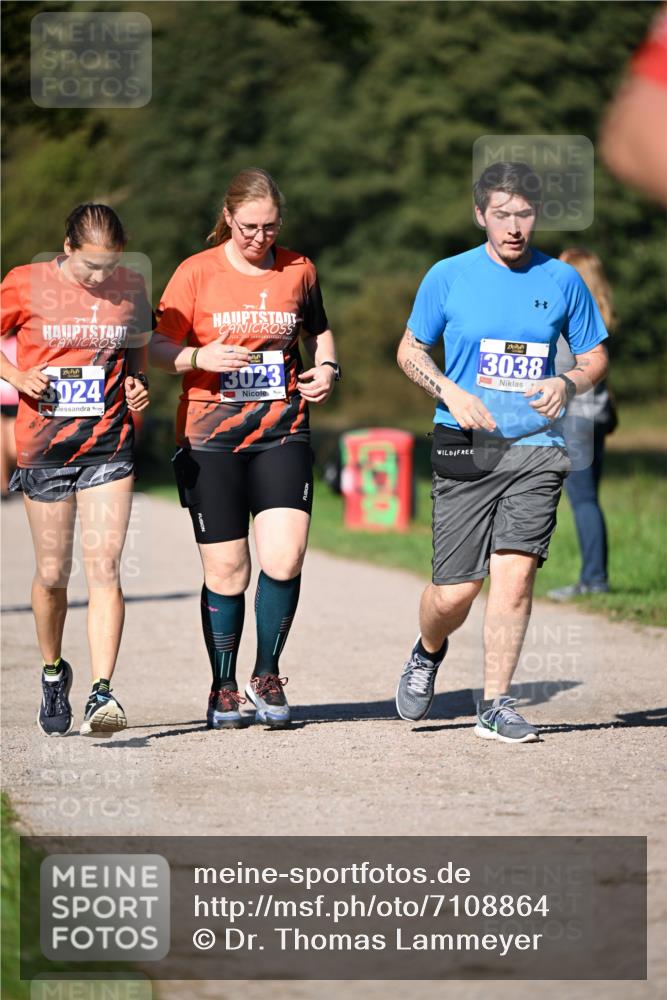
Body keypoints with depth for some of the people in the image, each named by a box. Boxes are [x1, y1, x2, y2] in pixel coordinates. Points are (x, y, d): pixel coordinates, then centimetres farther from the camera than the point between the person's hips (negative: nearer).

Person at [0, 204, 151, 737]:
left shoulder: (132, 287, 2)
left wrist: (138, 383, -1)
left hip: (109, 446, 1)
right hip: (44, 447, 0)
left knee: (104, 568, -12)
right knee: (52, 573, 7)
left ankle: (102, 693, -16)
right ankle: (53, 672, 33)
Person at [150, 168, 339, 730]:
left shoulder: (299, 270, 7)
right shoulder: (197, 273, -1)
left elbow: (318, 331, 25)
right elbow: (159, 347, 0)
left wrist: (327, 368, 4)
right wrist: (200, 357, -20)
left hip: (283, 434, 1)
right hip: (210, 438, -1)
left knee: (284, 558, -13)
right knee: (226, 569, 1)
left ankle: (267, 675, 8)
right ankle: (224, 688, 18)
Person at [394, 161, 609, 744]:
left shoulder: (562, 281, 6)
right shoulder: (449, 277, 2)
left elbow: (595, 357, 14)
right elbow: (410, 351, 11)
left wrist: (568, 383, -8)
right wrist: (451, 392, -7)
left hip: (536, 447, 1)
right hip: (465, 449, -1)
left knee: (515, 571, -13)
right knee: (454, 591, -3)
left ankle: (496, 704, -2)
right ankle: (428, 654, 32)